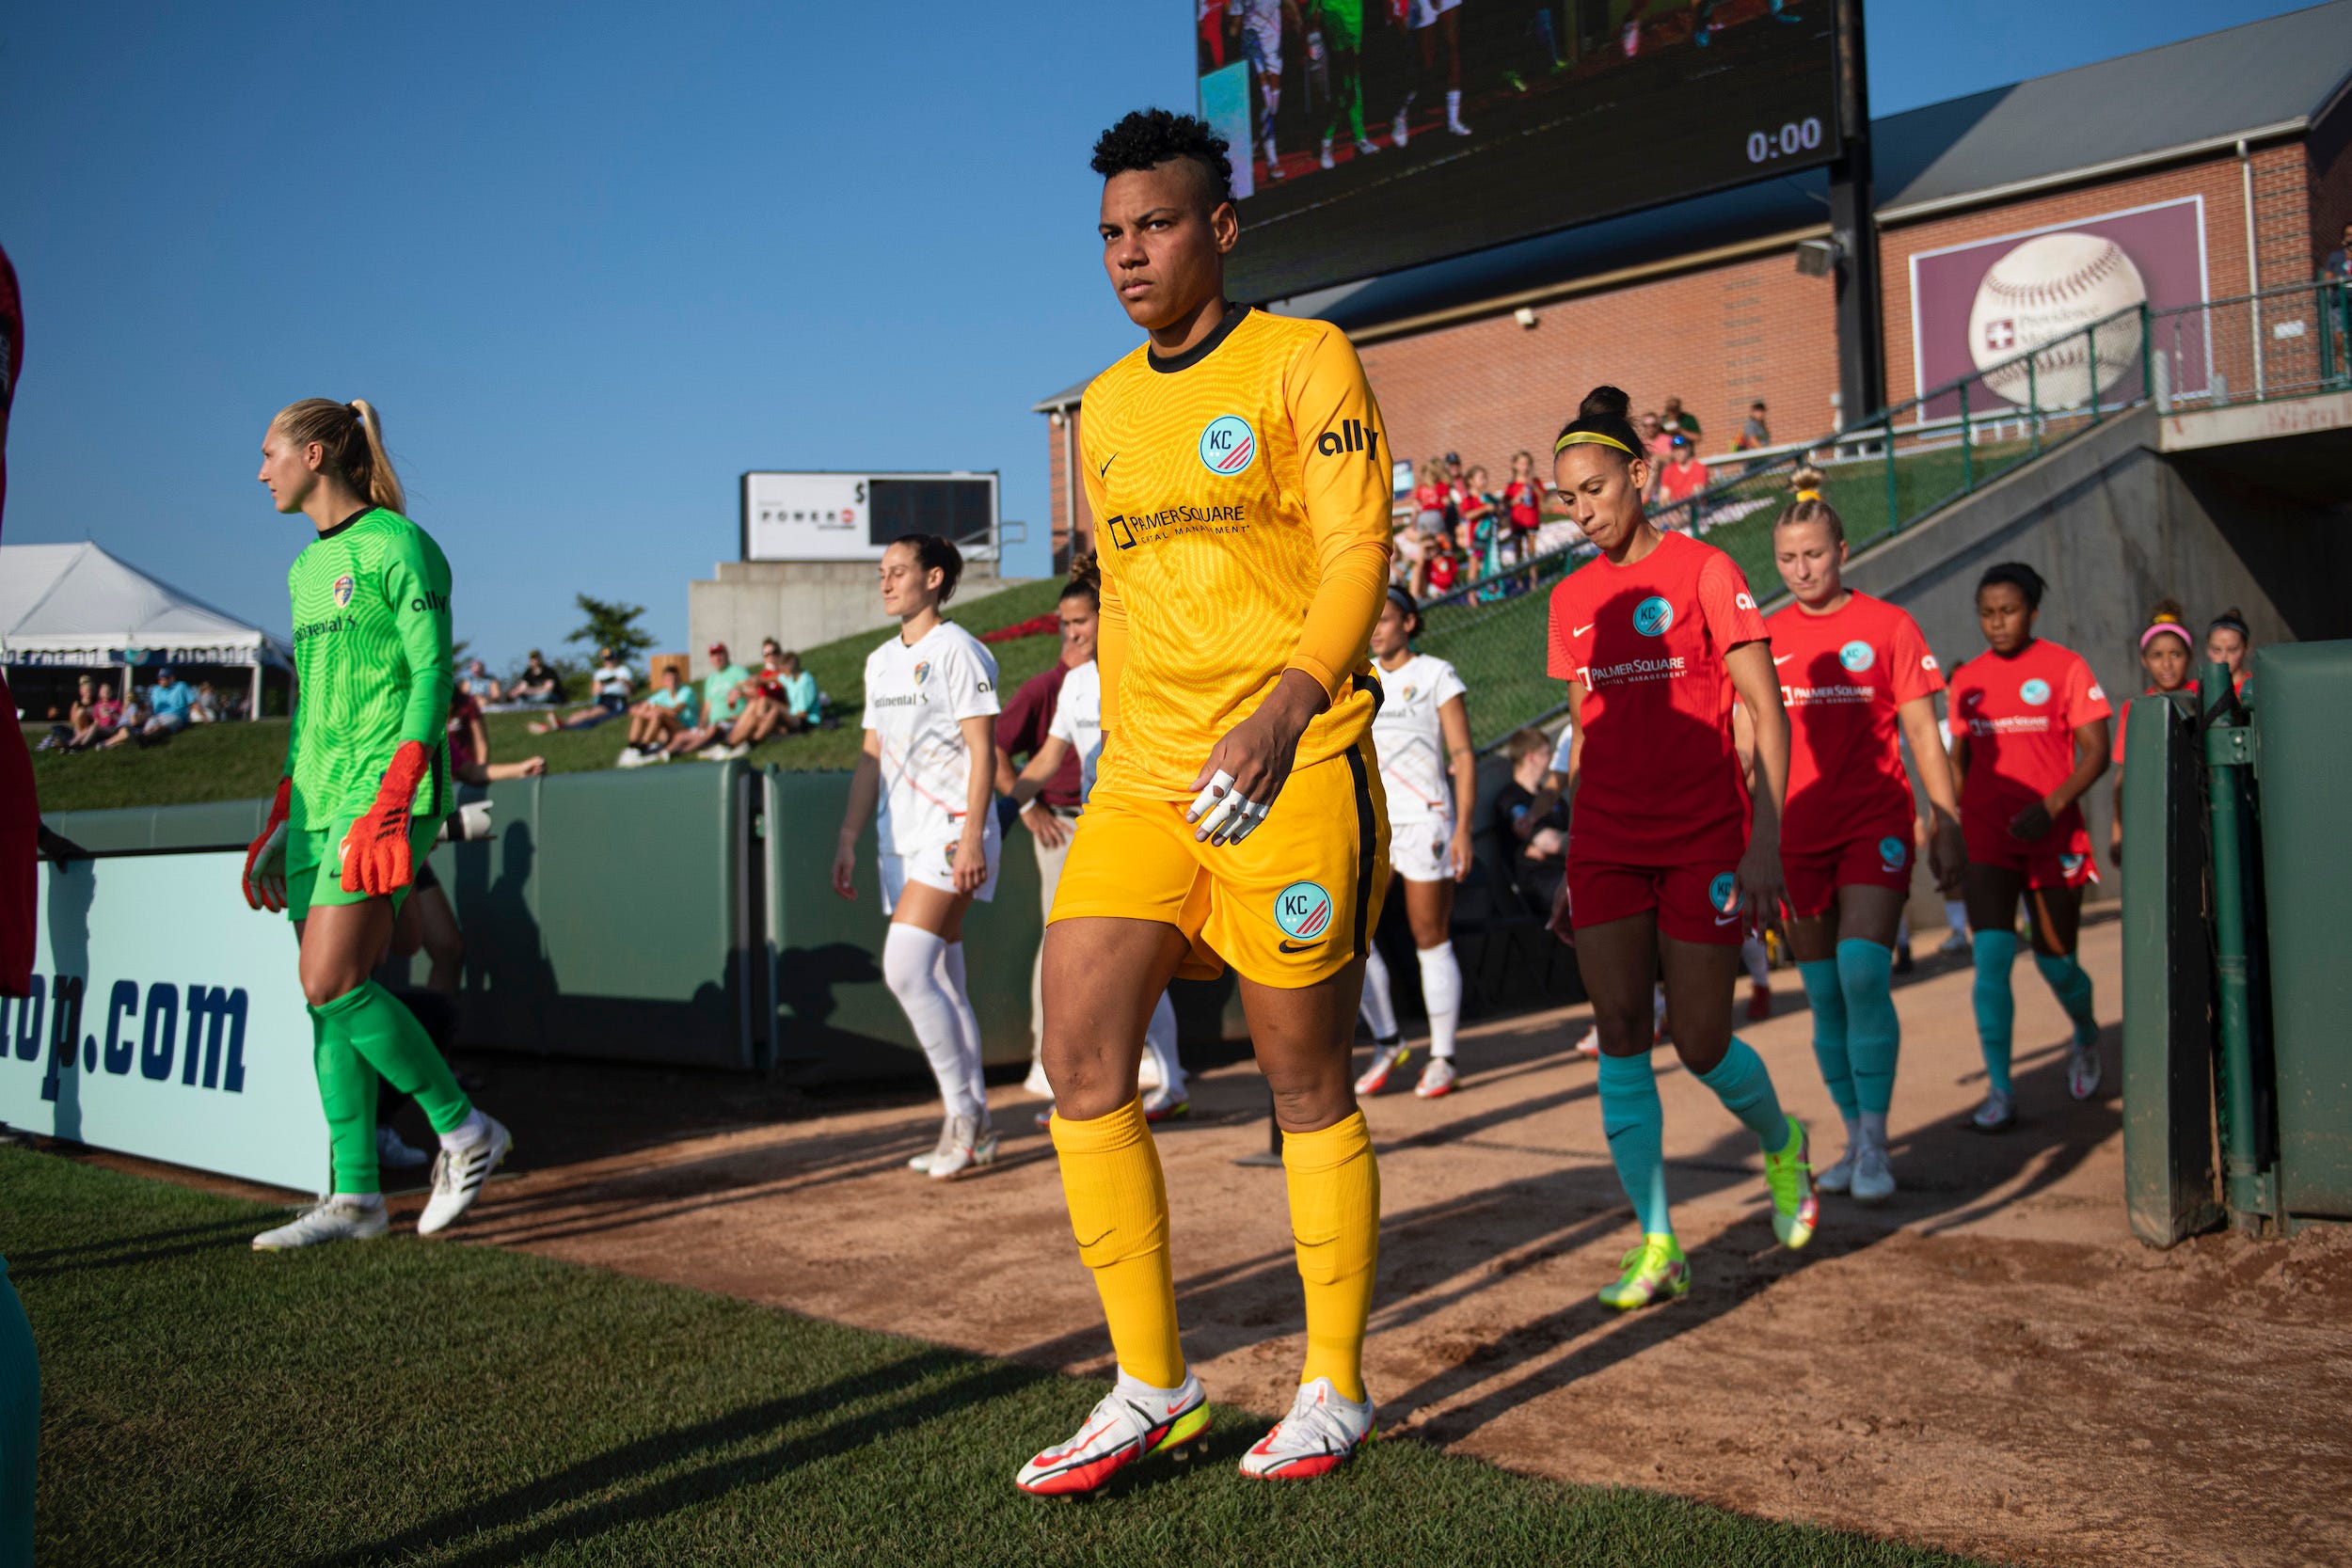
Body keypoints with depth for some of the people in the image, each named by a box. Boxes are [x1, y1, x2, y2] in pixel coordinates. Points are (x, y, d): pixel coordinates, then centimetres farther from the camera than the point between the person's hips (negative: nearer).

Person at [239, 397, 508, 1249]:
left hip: (385, 791, -8)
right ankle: (355, 1195, 11)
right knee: (326, 999, 5)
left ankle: (464, 1130, 3)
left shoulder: (397, 547, -6)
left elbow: (432, 678, -13)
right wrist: (279, 820, 19)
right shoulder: (306, 566, 18)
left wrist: (391, 805, -21)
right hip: (318, 797, 8)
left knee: (332, 985, -14)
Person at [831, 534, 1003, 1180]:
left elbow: (982, 751, -12)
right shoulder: (881, 661, 16)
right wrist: (847, 840, 13)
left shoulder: (957, 650, -7)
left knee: (905, 969, -18)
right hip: (901, 839, 8)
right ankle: (974, 1131, 15)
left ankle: (962, 1112, -5)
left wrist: (971, 837, -20)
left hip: (951, 835, -8)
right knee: (940, 985, 8)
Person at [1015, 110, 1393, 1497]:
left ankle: (1336, 1390, 20)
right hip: (1143, 781, 6)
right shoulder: (1105, 407, 17)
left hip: (1291, 772, -6)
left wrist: (1283, 710, -27)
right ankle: (1153, 1387, 10)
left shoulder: (1304, 362, -2)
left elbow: (1357, 554, -12)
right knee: (1082, 1062, -4)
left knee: (1309, 1085, 3)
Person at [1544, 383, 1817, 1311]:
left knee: (1700, 1041, -1)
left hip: (1702, 841, -4)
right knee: (1620, 1034, -2)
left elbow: (1767, 713, -7)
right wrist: (1573, 859, 13)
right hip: (1606, 842, 4)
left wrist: (1765, 840, -16)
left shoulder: (1703, 571, -4)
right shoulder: (1572, 599, 10)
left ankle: (1781, 1143, 32)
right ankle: (1658, 1244, 6)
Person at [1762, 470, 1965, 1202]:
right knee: (1825, 994, 7)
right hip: (1797, 833, 3)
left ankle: (1874, 1145, -7)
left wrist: (1947, 825, -3)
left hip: (1874, 825, -3)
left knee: (1863, 973, -17)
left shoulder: (1886, 625, 0)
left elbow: (1922, 734, 1)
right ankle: (1856, 1140, 19)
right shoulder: (1766, 636, 7)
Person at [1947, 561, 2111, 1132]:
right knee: (1992, 956, -11)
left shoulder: (2064, 667, -2)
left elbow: (2096, 752, -7)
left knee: (2055, 959, 6)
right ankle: (2000, 1090, -7)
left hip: (2053, 836, -2)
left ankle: (2086, 1036, 39)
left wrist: (2051, 806, -20)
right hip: (1986, 836, 2)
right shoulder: (1967, 679, 8)